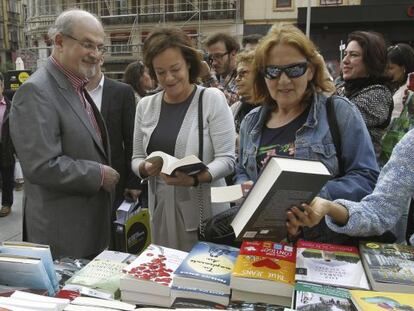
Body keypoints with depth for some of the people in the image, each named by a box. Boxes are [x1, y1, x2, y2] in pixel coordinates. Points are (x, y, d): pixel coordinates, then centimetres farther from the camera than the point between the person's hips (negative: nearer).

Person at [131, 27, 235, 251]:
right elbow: (136, 158, 10)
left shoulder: (212, 99, -7)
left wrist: (196, 178, -27)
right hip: (161, 210, 4)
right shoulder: (145, 106, 5)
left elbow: (227, 159, -10)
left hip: (204, 210, -3)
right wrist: (146, 168, -12)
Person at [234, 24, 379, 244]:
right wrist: (245, 188, -2)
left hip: (324, 240, -4)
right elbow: (241, 171, 21)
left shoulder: (340, 112, -4)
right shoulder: (252, 122, 10)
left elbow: (366, 177, -7)